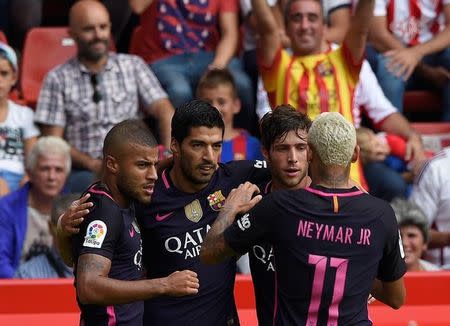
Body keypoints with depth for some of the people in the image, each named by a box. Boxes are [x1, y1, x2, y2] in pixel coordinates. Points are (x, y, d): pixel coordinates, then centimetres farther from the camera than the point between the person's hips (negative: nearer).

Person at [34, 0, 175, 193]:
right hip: (84, 171, -2)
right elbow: (53, 141, 4)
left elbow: (164, 111, 9)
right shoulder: (58, 79, 9)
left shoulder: (133, 66, 16)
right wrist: (93, 164, -12)